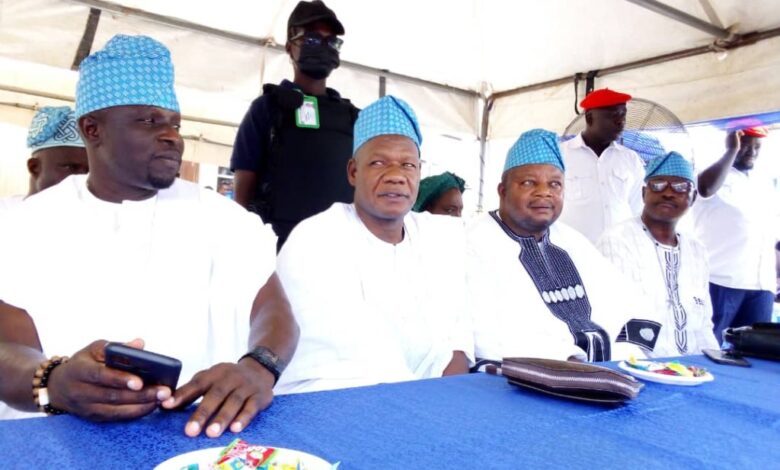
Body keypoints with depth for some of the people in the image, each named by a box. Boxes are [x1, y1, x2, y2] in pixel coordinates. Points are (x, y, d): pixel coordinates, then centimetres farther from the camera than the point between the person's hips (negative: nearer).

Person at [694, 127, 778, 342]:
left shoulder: (762, 185, 18)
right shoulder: (717, 176, -3)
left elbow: (769, 232, 23)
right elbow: (704, 188, -30)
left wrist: (773, 277, 17)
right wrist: (732, 151, -21)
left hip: (761, 285, 7)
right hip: (720, 281, -6)